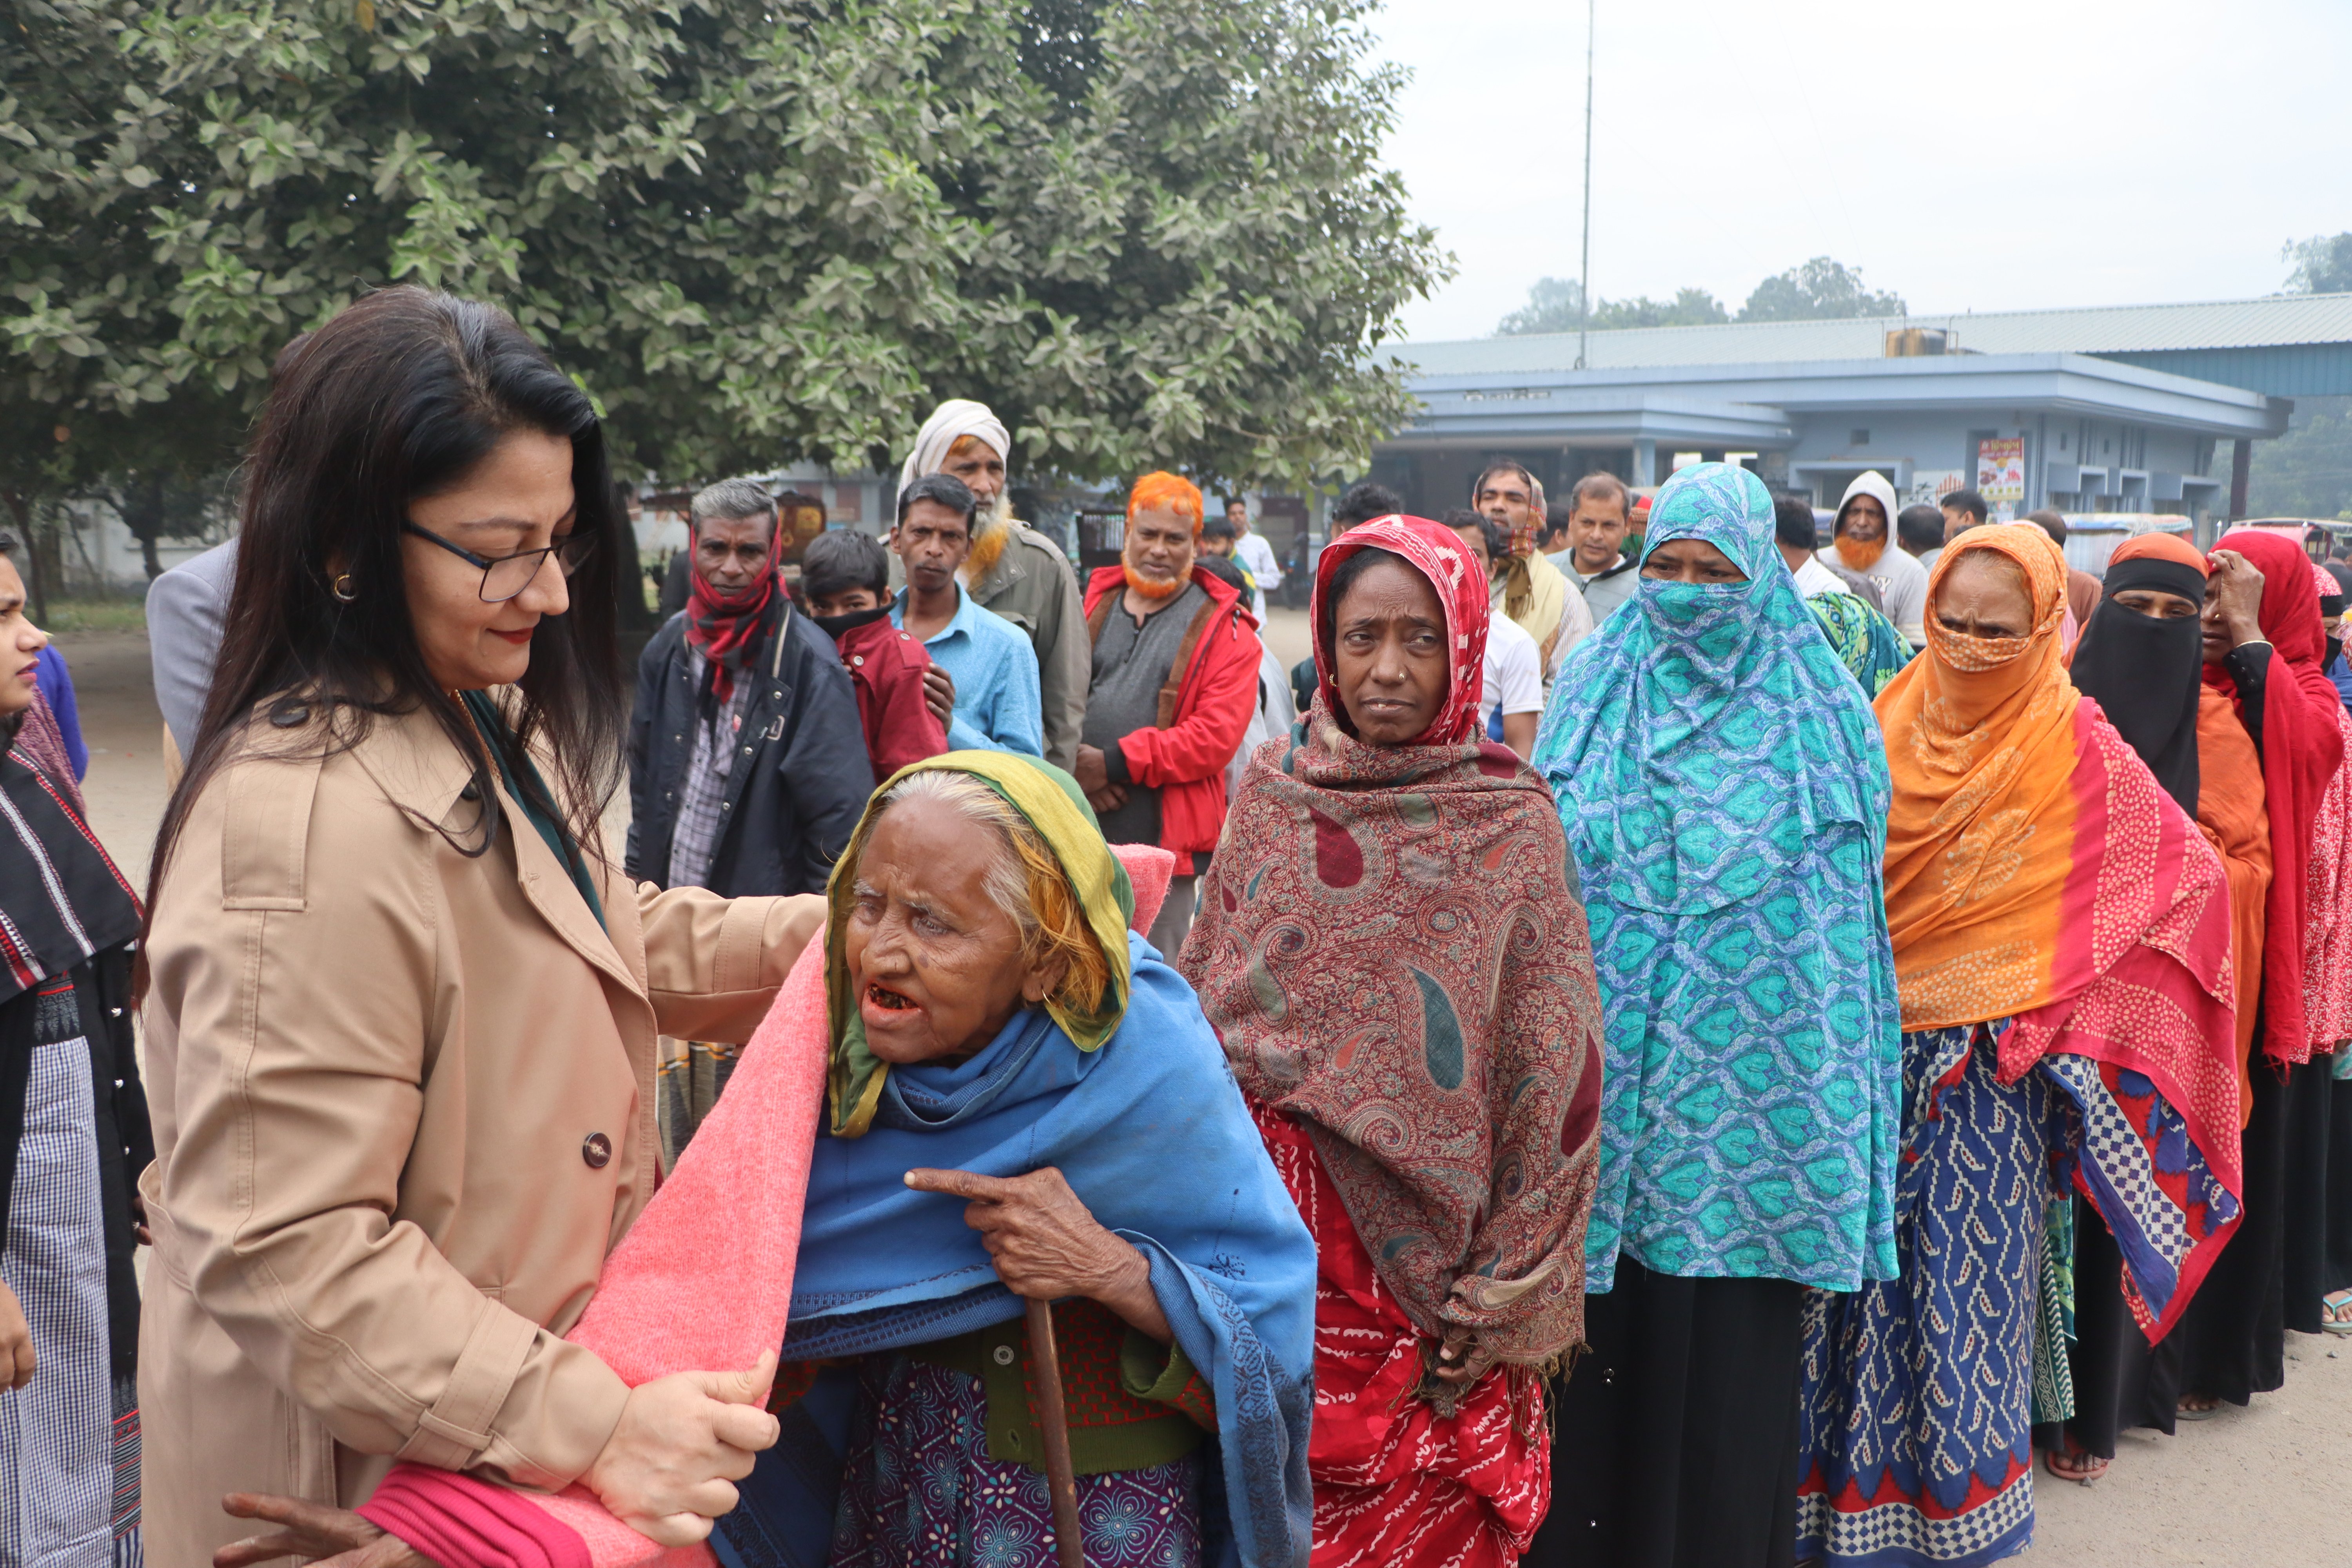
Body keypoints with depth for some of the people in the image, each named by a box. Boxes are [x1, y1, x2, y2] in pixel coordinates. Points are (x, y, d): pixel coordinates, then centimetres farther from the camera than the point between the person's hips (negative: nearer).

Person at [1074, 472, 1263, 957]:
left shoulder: (1224, 629, 3)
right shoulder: (1093, 605, 15)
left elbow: (1217, 735, -9)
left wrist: (1117, 763, -14)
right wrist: (1076, 769, -11)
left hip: (1165, 840, -3)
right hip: (1079, 832, 3)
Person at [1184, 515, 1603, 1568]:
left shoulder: (1513, 825, -8)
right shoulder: (1272, 787, 1)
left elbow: (1552, 1074, -8)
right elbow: (1200, 985, 10)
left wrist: (1498, 1302, -10)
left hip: (1413, 1248, -3)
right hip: (1258, 1208, 3)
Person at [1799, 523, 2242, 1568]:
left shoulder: (2074, 747, -6)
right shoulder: (1888, 724, 3)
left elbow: (2188, 873, -3)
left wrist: (2064, 998, -5)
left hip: (1989, 1069, -3)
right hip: (1869, 1054, 3)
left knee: (1968, 1279, 5)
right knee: (1861, 1275, 8)